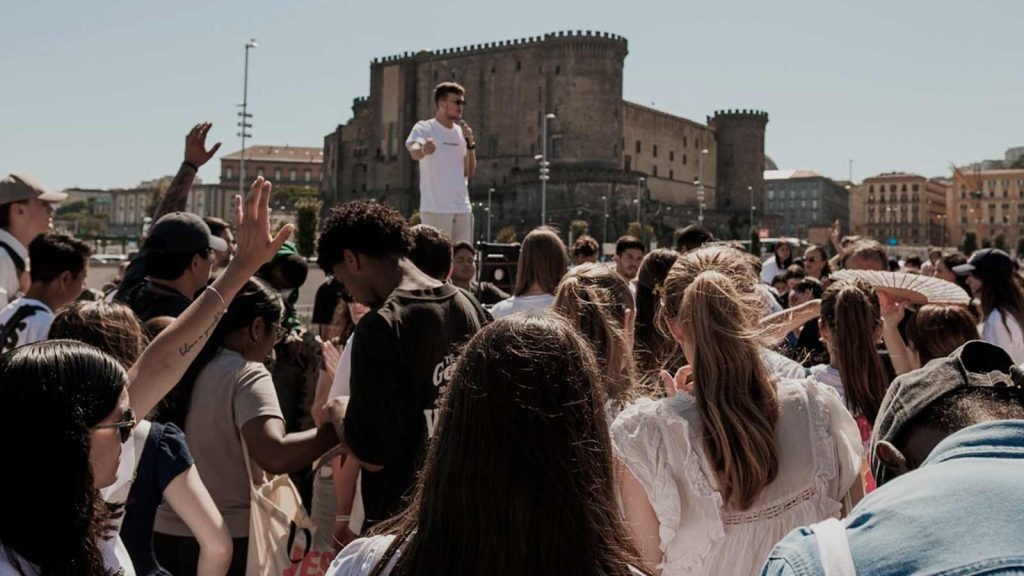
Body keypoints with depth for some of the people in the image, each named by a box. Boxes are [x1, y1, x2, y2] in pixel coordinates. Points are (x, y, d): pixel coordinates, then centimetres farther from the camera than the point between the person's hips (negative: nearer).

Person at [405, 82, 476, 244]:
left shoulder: (461, 131, 14)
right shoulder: (424, 128, -5)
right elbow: (413, 151, -27)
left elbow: (469, 172, 14)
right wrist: (422, 150, -51)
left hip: (463, 208, 7)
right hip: (435, 208, -6)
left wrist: (470, 143, 0)